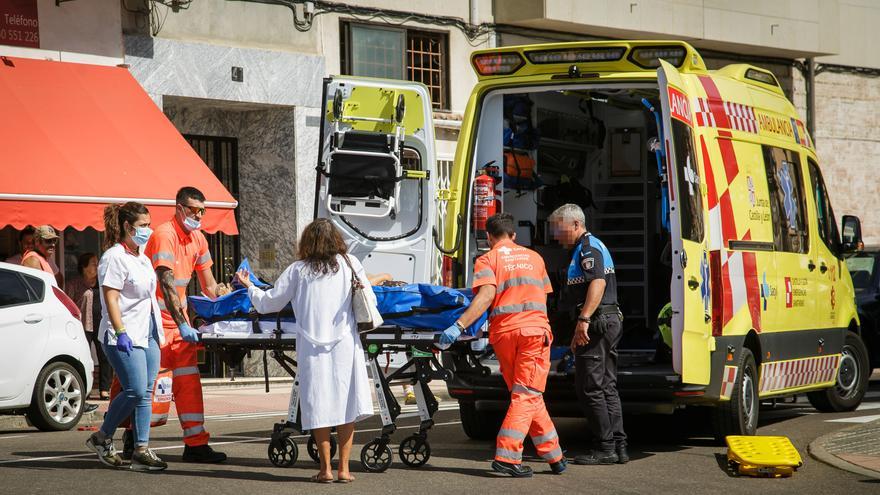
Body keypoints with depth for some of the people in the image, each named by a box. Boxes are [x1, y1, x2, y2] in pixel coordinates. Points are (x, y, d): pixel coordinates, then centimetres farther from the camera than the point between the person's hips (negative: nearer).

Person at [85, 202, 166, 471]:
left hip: (148, 334, 9)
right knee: (135, 390, -14)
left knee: (146, 392, 3)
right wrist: (120, 332, -24)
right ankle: (102, 438, 4)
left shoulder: (142, 258, 17)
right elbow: (111, 299, -17)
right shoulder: (115, 257, -11)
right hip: (125, 337, -9)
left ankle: (142, 450, 3)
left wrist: (157, 330, 22)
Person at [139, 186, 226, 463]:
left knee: (188, 379, 1)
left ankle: (196, 444, -1)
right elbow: (167, 284, -25)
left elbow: (209, 284, 17)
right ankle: (134, 441, 8)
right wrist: (182, 325, -30)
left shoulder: (198, 238, 8)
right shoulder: (165, 235, -17)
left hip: (179, 315, 8)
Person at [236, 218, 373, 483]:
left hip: (311, 345, 0)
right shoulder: (350, 263, 7)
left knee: (318, 407, 4)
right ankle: (343, 468, 3)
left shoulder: (298, 270, 5)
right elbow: (369, 300, 8)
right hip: (345, 343, 0)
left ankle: (325, 468, 4)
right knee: (346, 404, 5)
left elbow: (267, 303, 8)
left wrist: (249, 286, 24)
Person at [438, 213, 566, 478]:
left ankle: (553, 454, 14)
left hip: (503, 332, 0)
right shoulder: (534, 257, 17)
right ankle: (506, 456, -15)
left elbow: (487, 296, -12)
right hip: (535, 330, 0)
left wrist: (459, 326, -18)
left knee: (526, 395, 12)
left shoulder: (488, 259, 5)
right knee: (528, 395, -3)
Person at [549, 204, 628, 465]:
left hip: (597, 322, -11)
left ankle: (604, 448, -6)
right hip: (610, 321, 11)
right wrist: (580, 332, 31)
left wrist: (583, 320, -33)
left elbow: (598, 282, -25)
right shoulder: (592, 246, 23)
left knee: (589, 387, -7)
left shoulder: (588, 247, -10)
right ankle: (618, 446, 11)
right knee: (607, 386, 11)